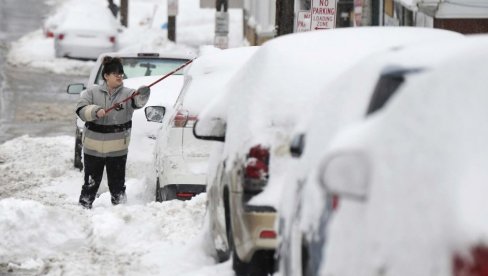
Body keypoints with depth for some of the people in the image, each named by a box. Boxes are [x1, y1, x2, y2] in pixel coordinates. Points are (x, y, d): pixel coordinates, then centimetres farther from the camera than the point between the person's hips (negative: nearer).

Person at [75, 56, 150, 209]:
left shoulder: (127, 93, -3)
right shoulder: (92, 93, -1)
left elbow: (137, 101, -24)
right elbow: (81, 109, -12)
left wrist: (143, 95, -46)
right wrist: (95, 111, -31)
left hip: (118, 150, 0)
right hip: (93, 148, 0)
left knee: (117, 185, 6)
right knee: (91, 184, 7)